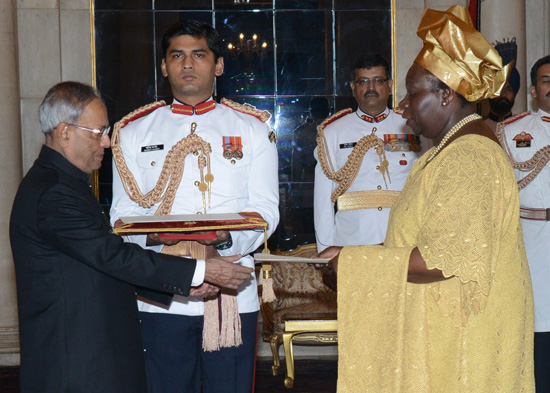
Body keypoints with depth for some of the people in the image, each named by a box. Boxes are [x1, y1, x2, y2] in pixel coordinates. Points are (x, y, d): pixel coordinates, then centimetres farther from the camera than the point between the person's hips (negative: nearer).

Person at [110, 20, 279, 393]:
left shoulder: (252, 128, 9)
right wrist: (152, 234, -15)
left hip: (233, 296, 0)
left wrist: (226, 237, -17)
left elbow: (266, 209, 3)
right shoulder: (134, 132, 11)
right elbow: (122, 214, 8)